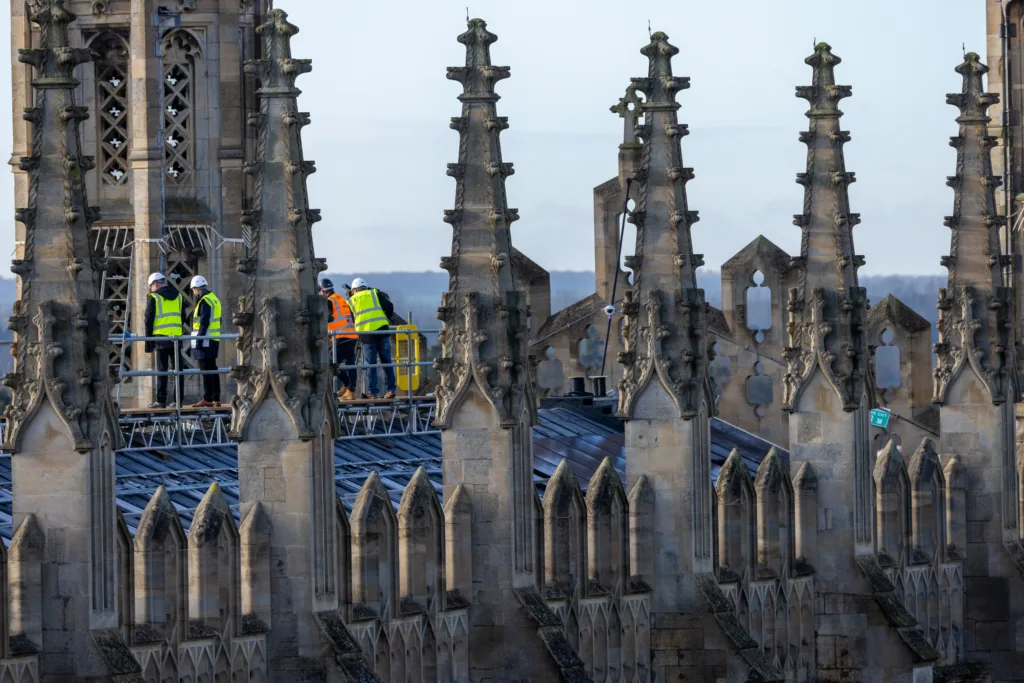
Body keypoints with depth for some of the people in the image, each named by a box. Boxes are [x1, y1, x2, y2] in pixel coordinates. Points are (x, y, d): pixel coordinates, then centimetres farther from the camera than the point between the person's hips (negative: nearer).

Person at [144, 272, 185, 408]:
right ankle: (179, 399, 5)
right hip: (176, 337, 4)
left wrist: (148, 343, 0)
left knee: (161, 370, -2)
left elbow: (149, 320, -4)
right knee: (178, 369, 6)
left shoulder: (154, 297, -3)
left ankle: (161, 400, -3)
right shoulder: (177, 296, 12)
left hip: (161, 337, -4)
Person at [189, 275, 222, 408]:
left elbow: (204, 322, -20)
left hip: (205, 341, -10)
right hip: (213, 341, 10)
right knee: (212, 369, 12)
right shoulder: (214, 299, 16)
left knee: (206, 370, -8)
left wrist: (199, 340, -20)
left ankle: (207, 399, -9)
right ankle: (216, 398, 14)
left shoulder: (204, 301, -13)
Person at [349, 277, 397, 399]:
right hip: (381, 330, 1)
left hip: (366, 334, -1)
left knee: (370, 364, 5)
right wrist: (388, 318, 18)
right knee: (386, 361, 8)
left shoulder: (351, 301, 11)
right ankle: (391, 390, 6)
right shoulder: (375, 293, 10)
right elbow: (389, 306, 1)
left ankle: (373, 393, 2)